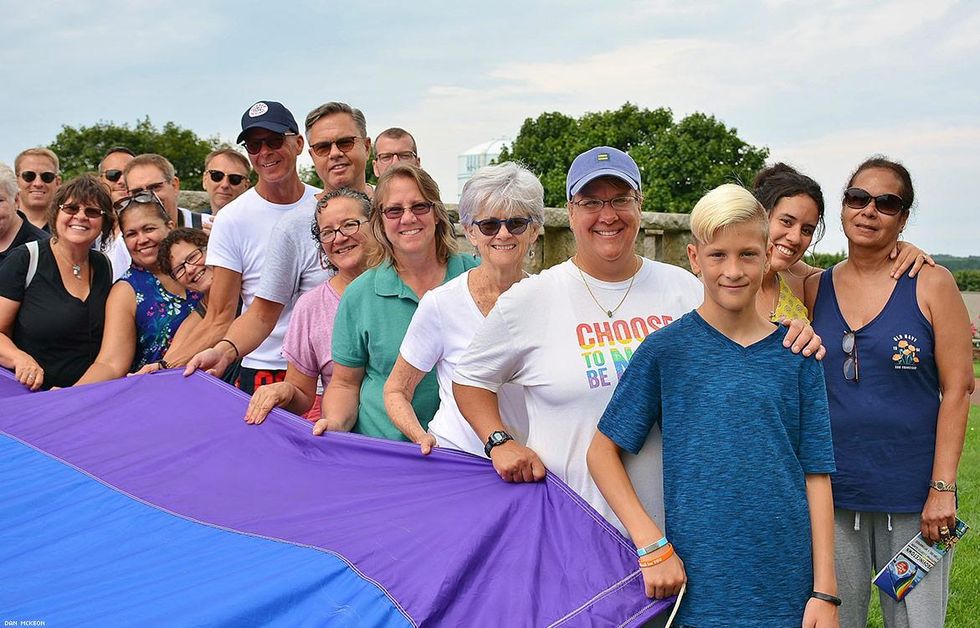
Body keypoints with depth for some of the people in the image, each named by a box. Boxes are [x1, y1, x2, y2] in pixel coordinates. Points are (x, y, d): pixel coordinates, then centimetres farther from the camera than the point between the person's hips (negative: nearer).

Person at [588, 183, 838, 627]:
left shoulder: (795, 355, 3)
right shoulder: (665, 349, -3)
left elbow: (816, 475, 2)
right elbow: (603, 451, -1)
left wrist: (824, 591, -2)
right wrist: (651, 545, -11)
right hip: (696, 588, -2)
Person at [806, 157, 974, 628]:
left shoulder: (931, 284, -2)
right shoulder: (816, 289, 6)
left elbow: (956, 389, -5)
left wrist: (943, 488, -10)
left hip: (913, 497, -2)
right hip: (832, 494, 3)